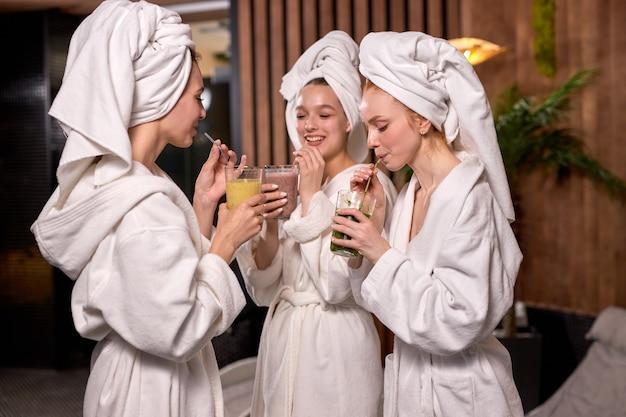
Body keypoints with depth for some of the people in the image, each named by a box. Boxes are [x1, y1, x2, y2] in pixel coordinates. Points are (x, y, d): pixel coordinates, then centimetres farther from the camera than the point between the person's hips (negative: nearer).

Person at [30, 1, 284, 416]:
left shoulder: (117, 181, 2)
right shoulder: (143, 210, -27)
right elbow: (179, 334, -25)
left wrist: (204, 202, 0)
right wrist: (227, 241, -18)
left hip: (137, 375, 9)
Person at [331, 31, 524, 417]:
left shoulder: (468, 198, -20)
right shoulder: (410, 195, 3)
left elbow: (459, 323, -25)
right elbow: (382, 297, 4)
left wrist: (383, 254, -22)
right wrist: (372, 222, -6)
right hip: (409, 383, 8)